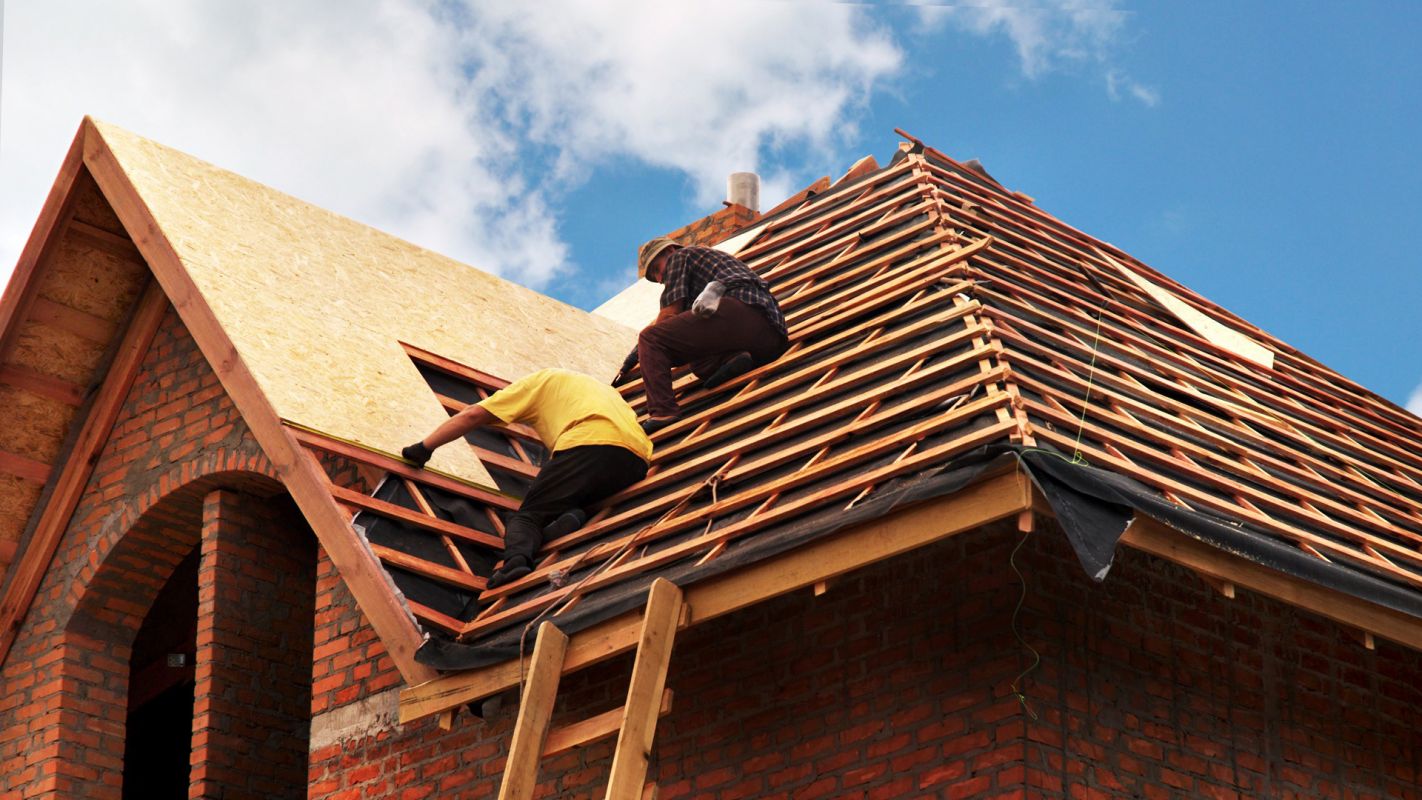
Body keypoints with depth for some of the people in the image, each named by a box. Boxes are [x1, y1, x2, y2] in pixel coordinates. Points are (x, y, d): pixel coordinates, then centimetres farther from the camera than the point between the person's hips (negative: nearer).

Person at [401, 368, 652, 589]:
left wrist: (424, 447, 24)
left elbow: (472, 415, 18)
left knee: (526, 516, 3)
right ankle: (573, 519, -14)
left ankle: (517, 556, -29)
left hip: (587, 445, -5)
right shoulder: (595, 385, 43)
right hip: (637, 460, 5)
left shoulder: (536, 382, 25)